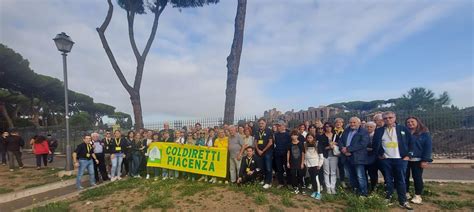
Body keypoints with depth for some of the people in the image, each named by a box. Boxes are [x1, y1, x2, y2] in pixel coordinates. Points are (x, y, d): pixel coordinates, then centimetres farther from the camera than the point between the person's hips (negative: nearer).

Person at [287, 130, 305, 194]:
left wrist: (302, 163, -5)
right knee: (293, 175, 2)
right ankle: (295, 187, 14)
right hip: (292, 163, 2)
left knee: (300, 175, 4)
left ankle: (299, 187, 20)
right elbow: (288, 153, 7)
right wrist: (288, 162, 4)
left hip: (299, 163, -1)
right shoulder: (290, 144, 1)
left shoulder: (301, 143, -5)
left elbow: (303, 154, -2)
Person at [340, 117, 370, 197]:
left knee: (360, 177, -3)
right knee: (351, 176, 15)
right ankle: (354, 191, 28)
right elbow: (341, 141, 11)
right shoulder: (346, 130, 14)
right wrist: (343, 149, -11)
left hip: (358, 158, -6)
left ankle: (363, 193, 10)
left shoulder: (364, 132, -5)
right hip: (347, 157, 6)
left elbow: (363, 144, -18)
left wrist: (348, 149, -18)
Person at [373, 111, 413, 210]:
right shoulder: (379, 131, 6)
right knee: (388, 180, 9)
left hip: (401, 159, -1)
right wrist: (379, 154, 2)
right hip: (385, 159, 1)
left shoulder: (403, 129, 2)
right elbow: (375, 144, 12)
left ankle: (403, 201, 11)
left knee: (401, 180, 2)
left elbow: (410, 142, 4)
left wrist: (407, 155, -3)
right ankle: (388, 199, 19)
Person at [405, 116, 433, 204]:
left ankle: (418, 196, 15)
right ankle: (406, 194, 21)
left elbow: (428, 147, -5)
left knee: (417, 178, 4)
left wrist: (425, 160, -12)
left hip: (417, 160, -3)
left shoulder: (424, 133, -1)